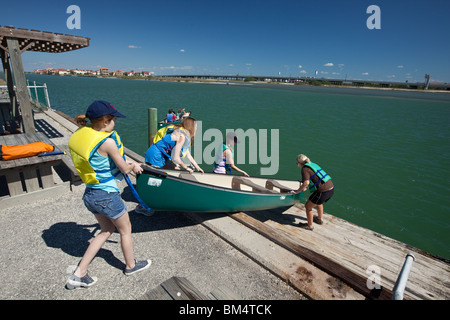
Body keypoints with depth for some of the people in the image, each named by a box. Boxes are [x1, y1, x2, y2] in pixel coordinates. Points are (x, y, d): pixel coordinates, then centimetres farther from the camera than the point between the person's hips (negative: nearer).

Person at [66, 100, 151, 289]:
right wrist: (133, 166, 8)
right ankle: (131, 266, 39)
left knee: (107, 230, 25)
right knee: (125, 230, 16)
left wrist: (131, 165, 9)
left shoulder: (80, 135, 2)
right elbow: (125, 169, -15)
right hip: (107, 196, -8)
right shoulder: (107, 141, -23)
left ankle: (79, 274, 29)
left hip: (90, 194, 8)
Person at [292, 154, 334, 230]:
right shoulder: (313, 165, 19)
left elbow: (306, 182, -23)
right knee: (319, 202, 35)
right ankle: (319, 219, 53)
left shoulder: (305, 169, -8)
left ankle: (309, 225, 24)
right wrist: (305, 187, 38)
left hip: (323, 191, -9)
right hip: (331, 188, 9)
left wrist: (298, 191, -10)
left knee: (308, 206, 9)